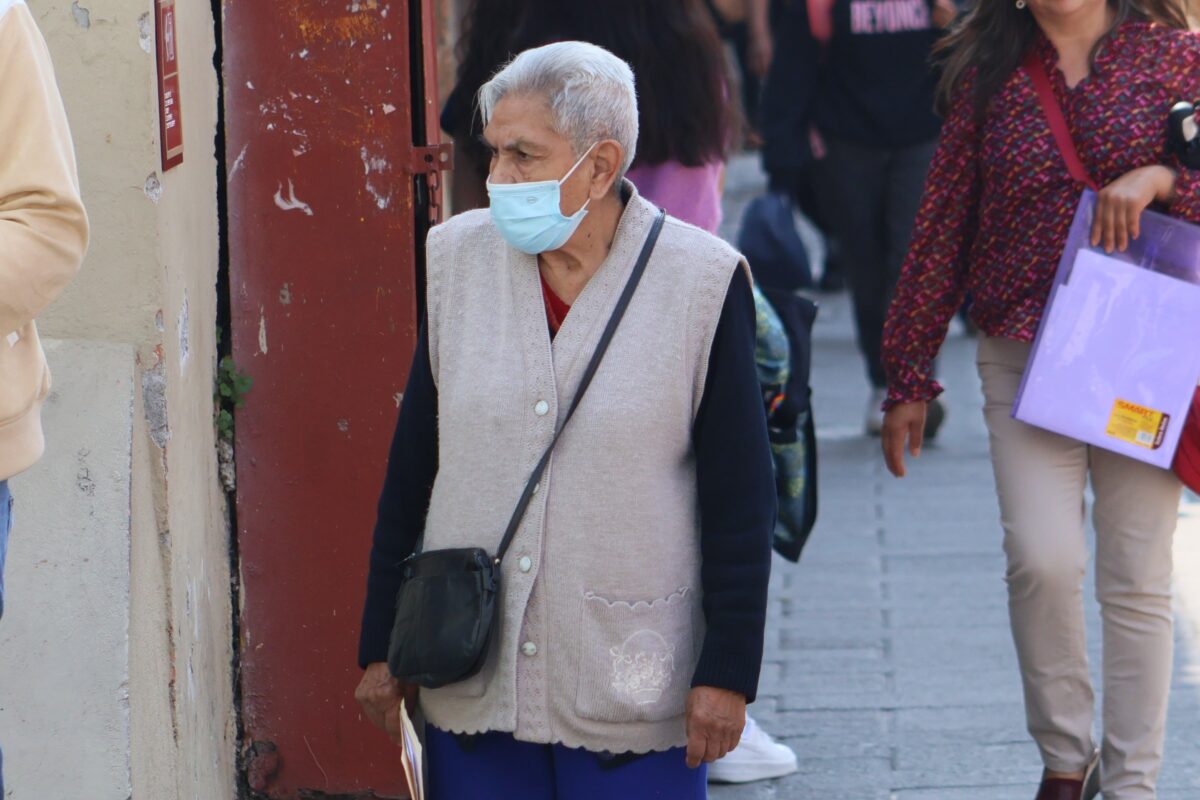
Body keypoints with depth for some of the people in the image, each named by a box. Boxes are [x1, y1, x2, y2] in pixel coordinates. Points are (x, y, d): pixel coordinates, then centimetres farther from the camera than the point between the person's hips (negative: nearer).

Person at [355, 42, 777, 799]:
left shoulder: (702, 281, -6)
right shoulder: (458, 259, 4)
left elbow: (741, 500, -3)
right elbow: (412, 469, 10)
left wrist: (727, 672, -6)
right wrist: (383, 645, 9)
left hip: (633, 691, -3)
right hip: (470, 681, 3)